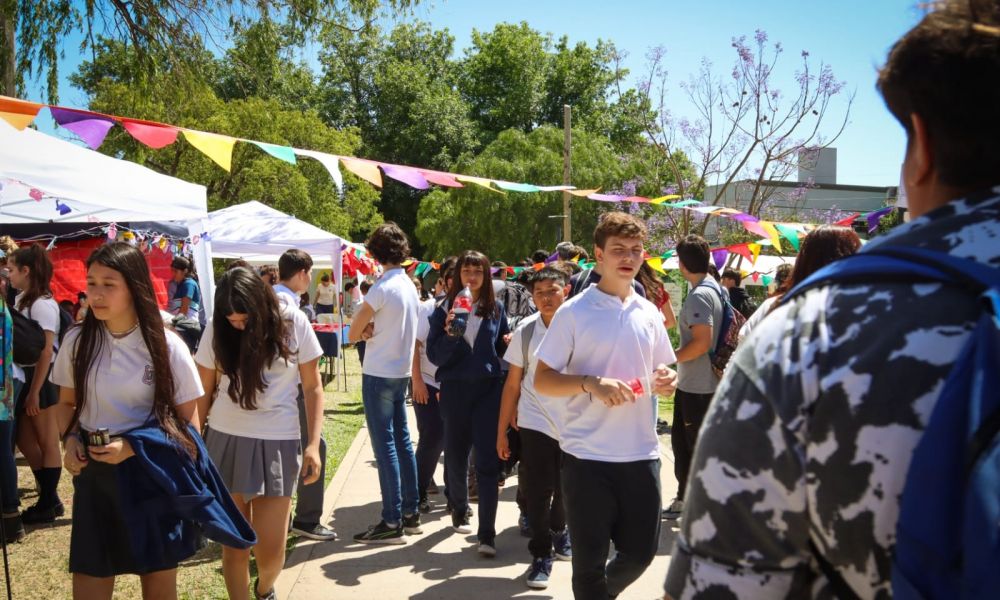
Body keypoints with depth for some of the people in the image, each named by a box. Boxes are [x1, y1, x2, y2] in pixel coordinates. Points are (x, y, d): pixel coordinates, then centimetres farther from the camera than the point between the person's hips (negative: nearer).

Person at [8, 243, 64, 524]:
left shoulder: (42, 304, -16)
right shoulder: (22, 299, 10)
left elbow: (46, 351, -18)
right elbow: (17, 341, 14)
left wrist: (35, 392, -18)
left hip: (43, 378, -9)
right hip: (24, 375, 9)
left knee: (47, 444, 3)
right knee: (25, 440, 14)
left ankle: (48, 504, 15)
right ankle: (49, 498, 25)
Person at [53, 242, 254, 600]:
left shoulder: (167, 346, -11)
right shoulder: (76, 341, -2)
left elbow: (187, 421, -4)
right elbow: (67, 403, 14)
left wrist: (133, 447, -17)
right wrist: (72, 440, -6)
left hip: (153, 477, -2)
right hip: (94, 475, 2)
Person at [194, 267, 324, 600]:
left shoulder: (293, 322, -6)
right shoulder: (217, 327, -2)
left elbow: (312, 387, -1)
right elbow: (204, 392, 8)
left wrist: (313, 444, -7)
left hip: (277, 444, -1)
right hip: (226, 441, 2)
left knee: (270, 552, 2)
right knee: (233, 545, 7)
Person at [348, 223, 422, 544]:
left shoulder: (383, 287, -16)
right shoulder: (410, 285, 9)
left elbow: (353, 333, -11)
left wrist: (365, 330, 6)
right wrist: (374, 329, -5)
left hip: (379, 375, -8)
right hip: (401, 373, 8)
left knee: (385, 446, -5)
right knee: (402, 442, 13)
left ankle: (392, 523, -1)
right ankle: (410, 513, 20)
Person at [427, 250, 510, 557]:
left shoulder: (496, 308, 6)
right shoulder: (444, 309, 3)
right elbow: (434, 354, -2)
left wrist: (511, 344, -7)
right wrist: (449, 334, -19)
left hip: (489, 388, 0)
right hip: (455, 389, 1)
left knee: (487, 460, -5)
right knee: (456, 454, 13)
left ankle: (487, 534, -3)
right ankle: (459, 509, 39)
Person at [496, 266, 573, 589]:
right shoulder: (525, 331, -3)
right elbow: (512, 384, 3)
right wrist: (501, 431, 3)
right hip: (535, 424, 0)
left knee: (565, 490, 14)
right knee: (536, 493, 0)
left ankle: (559, 532, 42)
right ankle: (542, 554, 17)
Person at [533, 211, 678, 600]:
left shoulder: (650, 314, 8)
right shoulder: (573, 312, -6)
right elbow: (541, 381, -6)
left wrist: (666, 380, -5)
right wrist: (591, 384, -23)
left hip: (642, 454, 5)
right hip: (587, 456, -4)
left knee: (641, 551, 15)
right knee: (589, 561, 5)